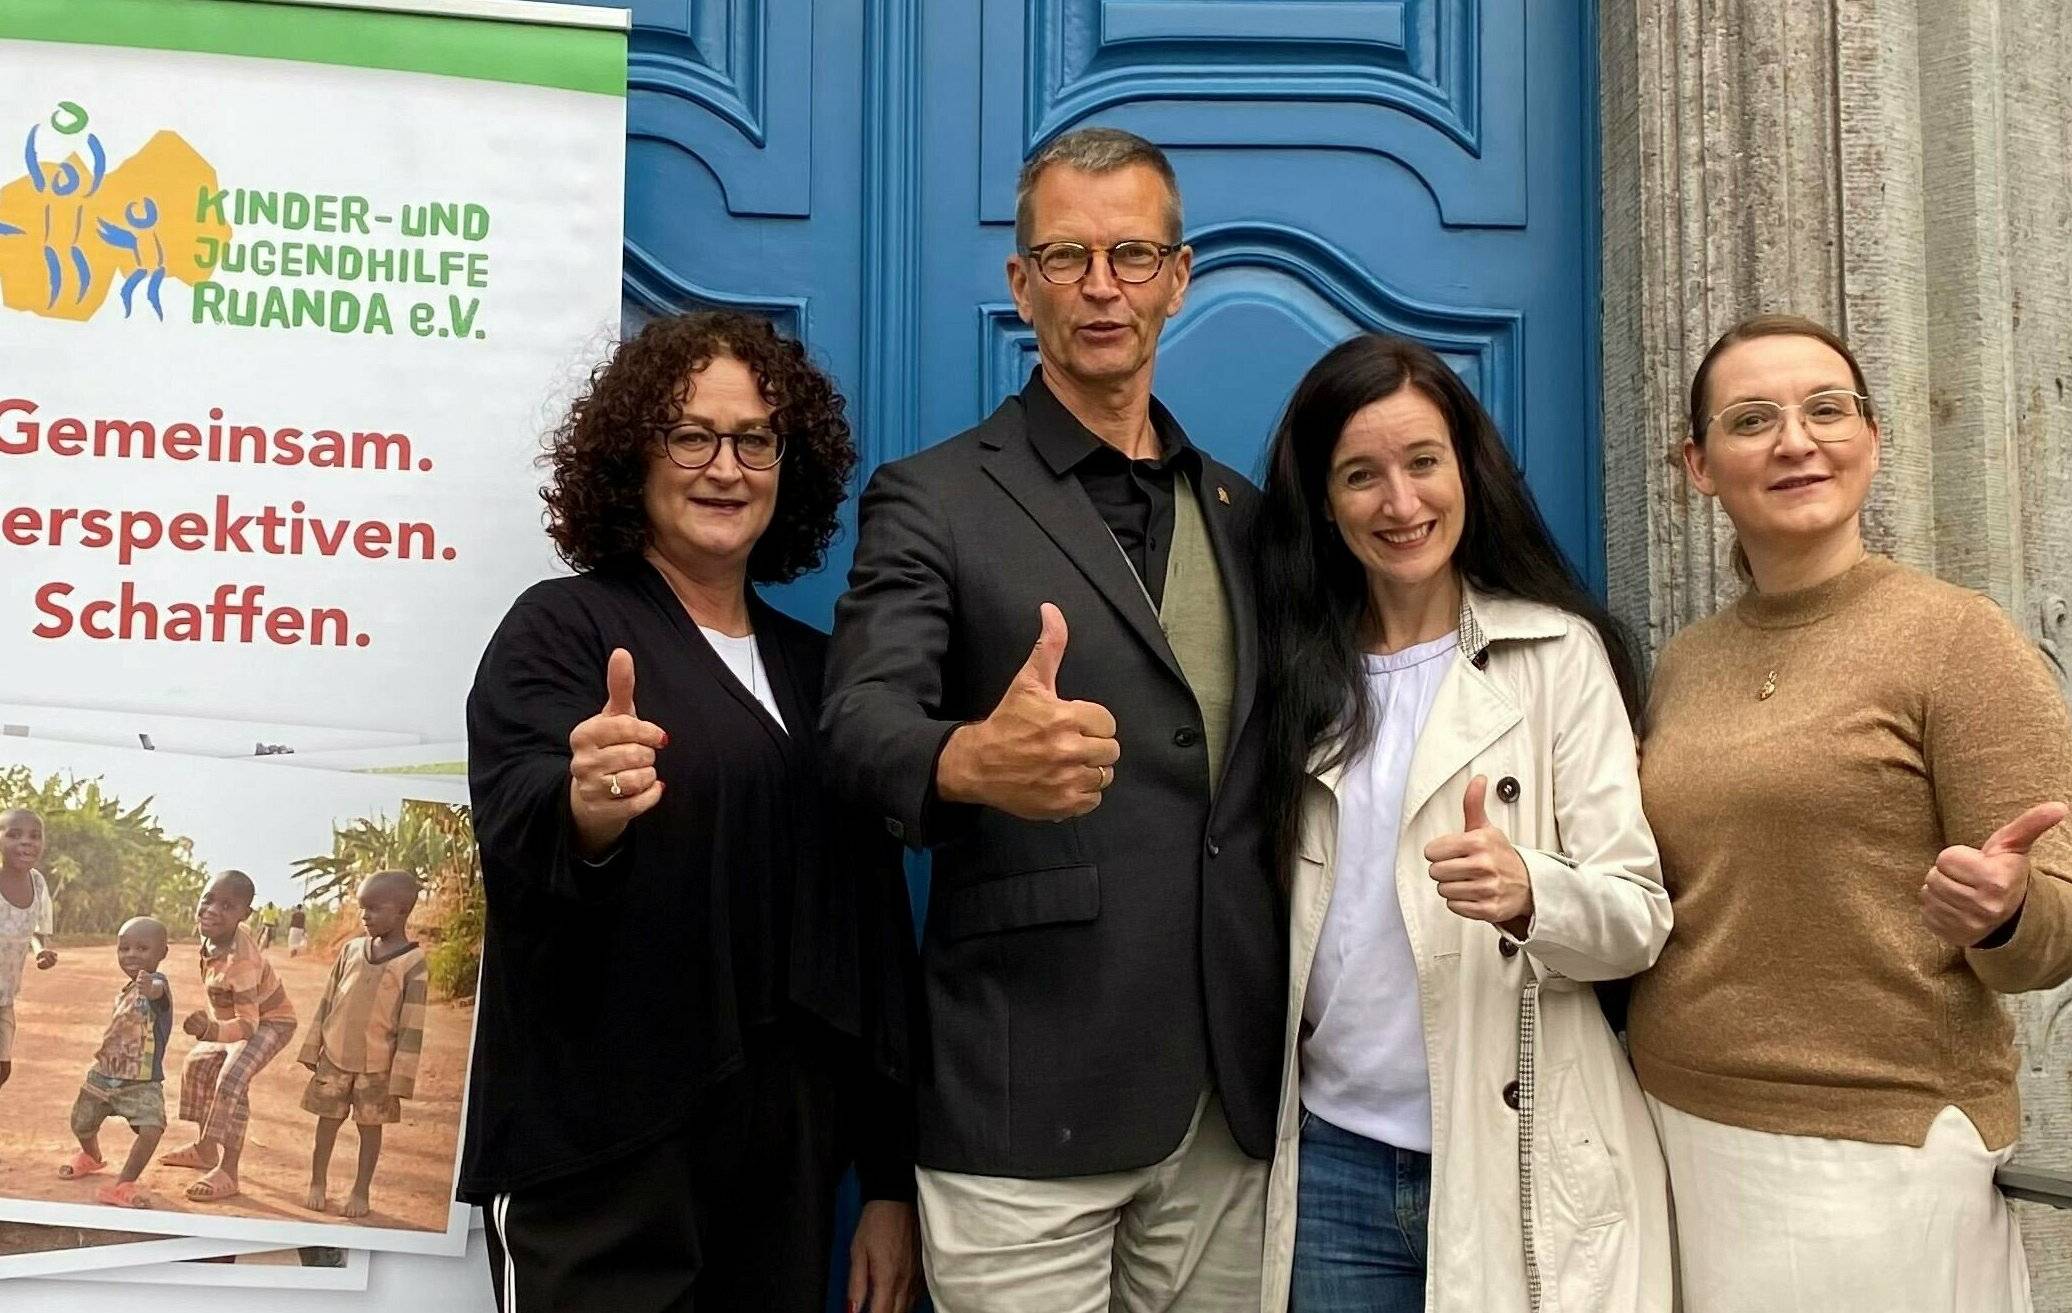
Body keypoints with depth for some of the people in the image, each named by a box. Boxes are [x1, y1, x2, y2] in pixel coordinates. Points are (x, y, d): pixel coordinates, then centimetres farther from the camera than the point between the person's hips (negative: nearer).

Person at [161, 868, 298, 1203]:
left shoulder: (240, 962, -38)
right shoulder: (214, 934, -14)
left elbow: (248, 1023, -38)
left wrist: (212, 1031, -57)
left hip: (268, 1022, -10)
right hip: (237, 1017, 10)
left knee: (232, 1080, -26)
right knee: (197, 1065, 20)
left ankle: (228, 1172, -23)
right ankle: (205, 1147, 35)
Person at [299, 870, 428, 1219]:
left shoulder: (413, 963, -12)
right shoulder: (351, 950, 1)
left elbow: (411, 1026, -12)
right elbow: (327, 1003, 8)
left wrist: (401, 1076, -12)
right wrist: (312, 1049, 8)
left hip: (377, 1066, -3)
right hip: (334, 1057, 4)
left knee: (370, 1125, 8)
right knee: (327, 1121, 12)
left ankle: (361, 1191, 21)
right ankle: (317, 1184, 28)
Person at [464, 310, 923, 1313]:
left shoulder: (817, 670, 10)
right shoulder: (560, 629, -4)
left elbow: (875, 930, 12)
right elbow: (517, 844, -20)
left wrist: (892, 1181, 11)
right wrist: (585, 813, -43)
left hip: (788, 1172, 5)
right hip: (596, 1172, -5)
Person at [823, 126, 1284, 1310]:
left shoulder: (1244, 514, 12)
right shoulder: (933, 502, -2)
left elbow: (1269, 781, 14)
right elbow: (862, 717, -17)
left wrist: (1299, 1050, 3)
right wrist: (973, 761, -39)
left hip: (1235, 1109, 5)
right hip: (1027, 1110, -4)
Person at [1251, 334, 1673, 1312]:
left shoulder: (1560, 652, -5)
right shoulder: (1298, 668, 4)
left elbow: (1642, 917, -9)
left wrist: (1528, 891, -27)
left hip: (1521, 1165, -2)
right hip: (1335, 1165, 3)